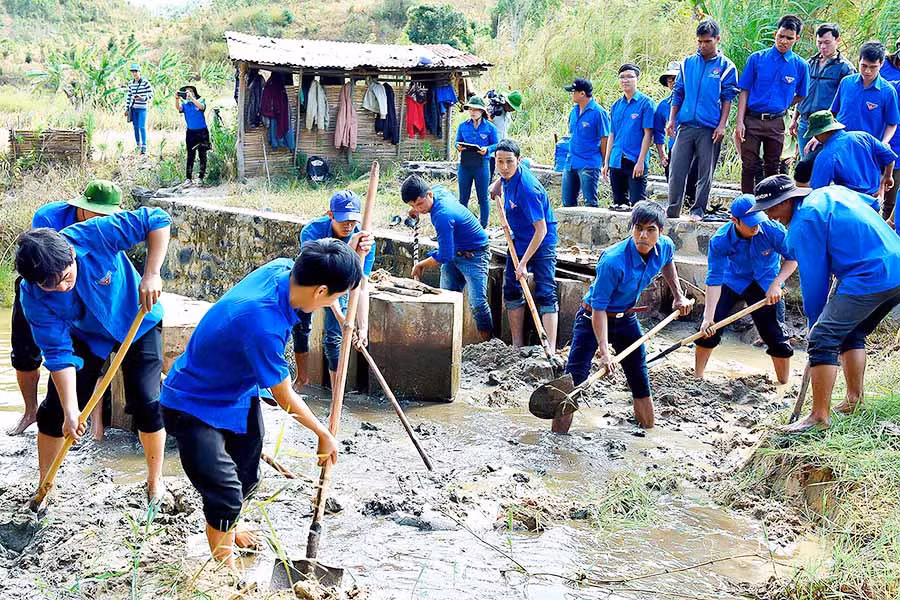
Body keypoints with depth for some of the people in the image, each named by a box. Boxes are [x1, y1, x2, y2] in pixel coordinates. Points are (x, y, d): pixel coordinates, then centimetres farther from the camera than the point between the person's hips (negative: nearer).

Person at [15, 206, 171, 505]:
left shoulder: (95, 235, -37)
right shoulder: (33, 297, -29)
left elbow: (157, 220, -33)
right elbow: (59, 354, -26)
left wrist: (151, 274, -40)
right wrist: (70, 411, -31)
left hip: (137, 323, -2)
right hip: (85, 336, 2)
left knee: (147, 404, -9)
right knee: (55, 411, 0)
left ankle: (155, 480, 14)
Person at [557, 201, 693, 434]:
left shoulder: (665, 247, -14)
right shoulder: (613, 261, -34)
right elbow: (599, 309, -28)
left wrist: (678, 296, 13)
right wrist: (604, 350, -33)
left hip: (626, 318, 6)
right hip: (593, 318, -6)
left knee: (640, 380, 12)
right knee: (573, 379, -14)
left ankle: (649, 429, 30)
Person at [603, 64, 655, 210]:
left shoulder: (645, 103, -4)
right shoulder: (616, 105, 13)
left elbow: (648, 134, -8)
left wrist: (641, 161, -15)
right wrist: (606, 162, 12)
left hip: (635, 162, -6)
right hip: (616, 162, 6)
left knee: (637, 203, -7)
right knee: (618, 203, 9)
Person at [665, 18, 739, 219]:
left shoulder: (725, 66, 2)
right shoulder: (687, 63, 11)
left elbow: (728, 98, 0)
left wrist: (722, 125, -8)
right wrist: (672, 119, 7)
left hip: (710, 129, -3)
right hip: (686, 125, 3)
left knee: (705, 172, 2)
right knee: (676, 169, -1)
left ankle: (698, 211, 10)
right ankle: (672, 210, 6)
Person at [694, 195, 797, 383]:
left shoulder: (773, 230, -29)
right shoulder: (720, 240, -29)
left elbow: (792, 258, -17)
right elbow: (714, 279, -29)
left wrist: (776, 284, -33)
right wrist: (708, 317, -35)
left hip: (766, 283, 0)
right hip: (733, 280, 1)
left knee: (774, 334, -6)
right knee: (709, 328, -7)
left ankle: (785, 385, 9)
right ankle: (697, 377, 10)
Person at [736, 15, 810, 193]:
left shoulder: (800, 65, 0)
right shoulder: (756, 58, -2)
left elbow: (801, 96, 13)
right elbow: (744, 92, -2)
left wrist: (781, 106, 3)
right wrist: (739, 122, -9)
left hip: (776, 123, 1)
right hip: (752, 120, -1)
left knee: (772, 168, 11)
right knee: (749, 166, 2)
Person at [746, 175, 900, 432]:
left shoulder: (804, 223, -9)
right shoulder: (833, 192, 17)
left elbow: (814, 278, -7)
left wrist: (814, 321, 4)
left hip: (867, 280, -10)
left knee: (823, 339, -9)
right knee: (852, 334, 23)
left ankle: (820, 416, -9)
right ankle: (854, 401, 29)